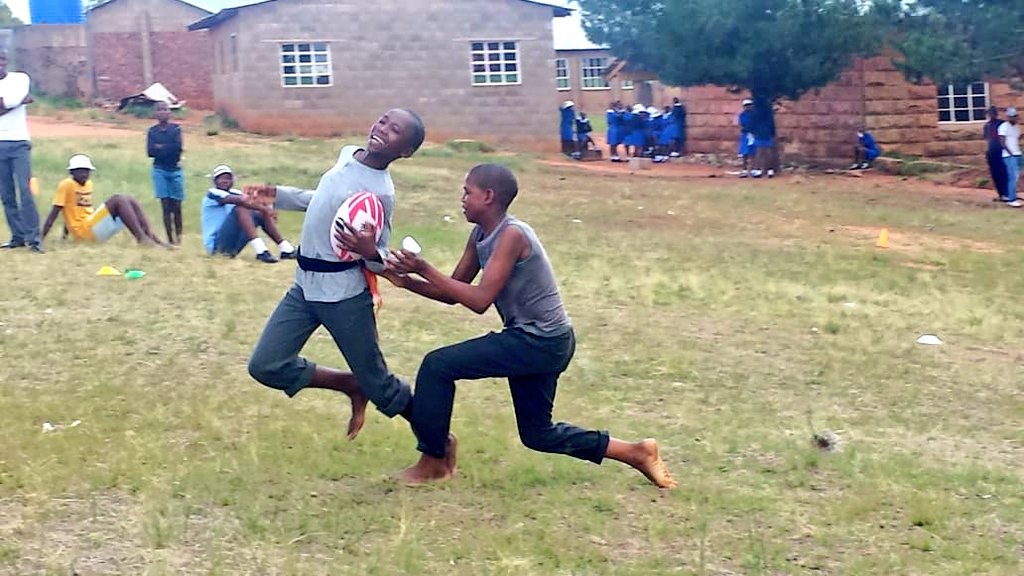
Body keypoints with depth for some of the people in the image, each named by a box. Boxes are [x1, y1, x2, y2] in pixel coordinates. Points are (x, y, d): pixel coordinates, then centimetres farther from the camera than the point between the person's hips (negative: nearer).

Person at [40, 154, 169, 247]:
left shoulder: (88, 183, 16)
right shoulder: (66, 185, -7)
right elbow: (54, 213, -9)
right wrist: (41, 239, -10)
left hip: (94, 229, 8)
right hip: (84, 231, -8)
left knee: (129, 201, -3)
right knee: (117, 200, -22)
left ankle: (153, 239, -16)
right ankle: (141, 238, -32)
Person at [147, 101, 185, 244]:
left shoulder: (176, 128, 2)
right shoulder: (152, 131, 6)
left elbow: (177, 147, -11)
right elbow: (150, 151, -5)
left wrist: (160, 148, -5)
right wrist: (169, 150, -10)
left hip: (175, 170, 0)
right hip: (160, 171, 0)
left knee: (176, 207, 2)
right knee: (166, 206, -4)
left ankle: (178, 238, 13)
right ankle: (170, 239, -2)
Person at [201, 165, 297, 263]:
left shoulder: (234, 193, 16)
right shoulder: (212, 193, -7)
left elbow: (250, 200, -2)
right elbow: (241, 201, -23)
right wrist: (264, 208, -28)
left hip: (233, 245, 7)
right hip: (216, 244, -7)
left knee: (261, 214, 0)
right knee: (241, 208, -26)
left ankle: (286, 248, -9)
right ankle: (260, 251, -43)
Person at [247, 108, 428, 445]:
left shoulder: (380, 192, -21)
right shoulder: (347, 155, 0)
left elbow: (380, 262, -14)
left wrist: (370, 252, -37)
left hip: (345, 296, -7)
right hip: (305, 286, 7)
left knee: (377, 383, 2)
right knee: (265, 366, 0)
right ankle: (349, 385, 18)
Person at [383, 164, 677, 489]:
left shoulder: (511, 235, -21)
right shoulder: (480, 235, 6)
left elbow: (479, 301, -26)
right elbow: (453, 294, 9)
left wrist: (425, 270, -24)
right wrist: (407, 280, -6)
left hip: (541, 342, -10)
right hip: (533, 342, 10)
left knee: (437, 366, -12)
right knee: (537, 434, 18)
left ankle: (434, 461, 2)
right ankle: (636, 453, 25)